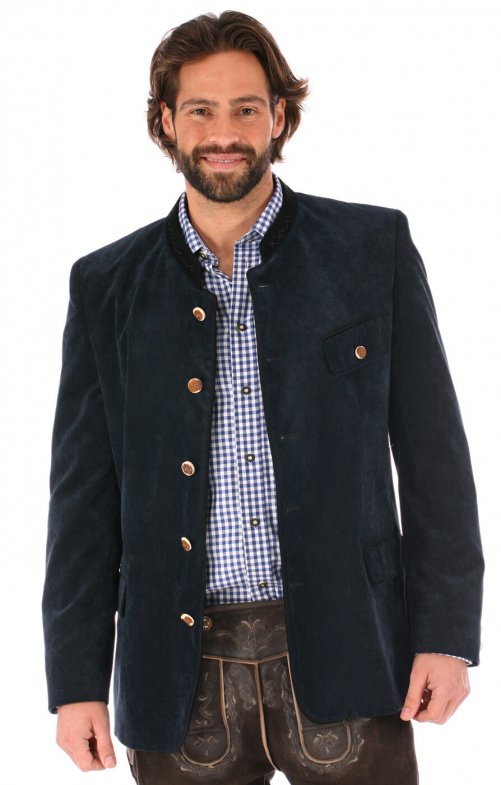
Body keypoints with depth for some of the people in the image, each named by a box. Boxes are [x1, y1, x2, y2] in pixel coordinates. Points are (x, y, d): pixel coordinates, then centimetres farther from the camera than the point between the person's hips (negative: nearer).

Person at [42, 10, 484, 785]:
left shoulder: (375, 247, 2)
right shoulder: (108, 285, 6)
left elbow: (433, 451, 2)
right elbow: (84, 495, 6)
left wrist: (447, 634, -3)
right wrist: (76, 681, 2)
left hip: (341, 659, -1)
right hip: (181, 675, 1)